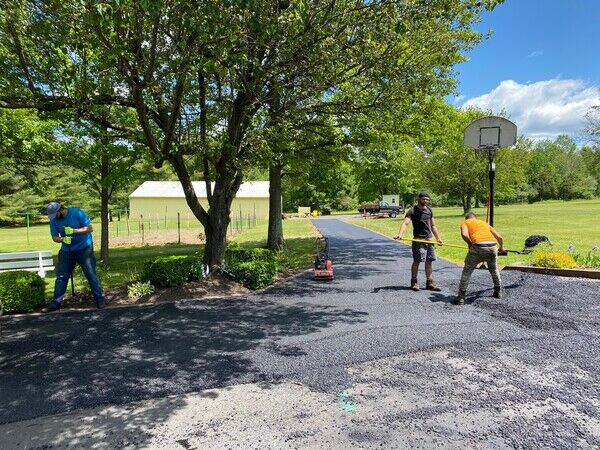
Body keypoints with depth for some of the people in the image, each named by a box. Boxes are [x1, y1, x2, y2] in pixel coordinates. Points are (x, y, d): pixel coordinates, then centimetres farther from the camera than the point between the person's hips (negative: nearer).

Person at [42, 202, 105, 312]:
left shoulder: (77, 213, -14)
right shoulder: (54, 220, -1)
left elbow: (90, 228, -15)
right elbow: (54, 237, 0)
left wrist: (73, 231, -25)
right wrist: (63, 239, -22)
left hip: (84, 249, -4)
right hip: (66, 251, 4)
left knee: (91, 274, -4)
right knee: (61, 277, 6)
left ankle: (99, 299, 4)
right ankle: (56, 303, 14)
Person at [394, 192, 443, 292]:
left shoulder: (429, 210, 13)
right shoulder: (412, 211, -8)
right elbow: (405, 223, -24)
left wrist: (438, 238, 20)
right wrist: (400, 234, -41)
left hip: (429, 239, 6)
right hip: (418, 240, -6)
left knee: (429, 261, 8)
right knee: (417, 261, -4)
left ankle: (430, 283, 16)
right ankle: (414, 282, 10)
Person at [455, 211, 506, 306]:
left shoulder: (465, 223, 20)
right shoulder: (484, 223, 32)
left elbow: (464, 234, -4)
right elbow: (500, 238, 29)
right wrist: (501, 248, 47)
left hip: (478, 246, -4)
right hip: (493, 246, 4)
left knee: (467, 271, 9)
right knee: (493, 268, 31)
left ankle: (461, 297, 4)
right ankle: (498, 291, 41)